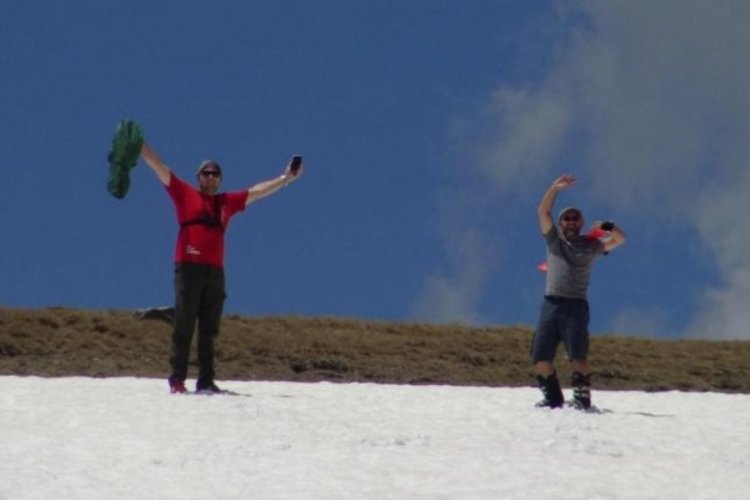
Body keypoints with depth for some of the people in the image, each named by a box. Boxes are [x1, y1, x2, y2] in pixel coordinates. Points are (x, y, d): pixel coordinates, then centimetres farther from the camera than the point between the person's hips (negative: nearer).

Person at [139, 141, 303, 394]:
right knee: (184, 327, -7)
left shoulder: (227, 202, 19)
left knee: (209, 331, 4)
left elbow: (256, 192, 28)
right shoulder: (185, 194, 9)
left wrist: (285, 179, 31)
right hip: (188, 267, -4)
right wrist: (139, 144, -1)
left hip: (215, 271, 4)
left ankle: (206, 381, 4)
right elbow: (159, 167, 5)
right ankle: (177, 379, -8)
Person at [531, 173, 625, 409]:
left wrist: (608, 227, -11)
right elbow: (543, 211, 5)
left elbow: (620, 239, 5)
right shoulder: (553, 240, 13)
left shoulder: (589, 245, 10)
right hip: (551, 303, 3)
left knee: (577, 355, -14)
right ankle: (553, 397, 13)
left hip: (576, 306, -3)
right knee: (540, 356, 1)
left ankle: (582, 397, -12)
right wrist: (554, 188, -5)